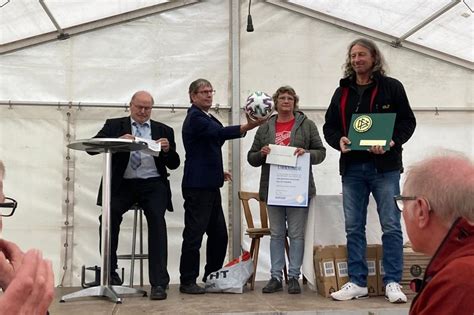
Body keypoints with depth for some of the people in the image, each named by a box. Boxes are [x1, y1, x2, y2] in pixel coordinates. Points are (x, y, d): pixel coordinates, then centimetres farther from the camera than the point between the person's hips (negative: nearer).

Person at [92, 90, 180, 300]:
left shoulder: (163, 130, 15)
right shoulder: (115, 125, 12)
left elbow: (174, 164, 12)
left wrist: (167, 150, -11)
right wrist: (118, 140, -19)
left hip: (153, 184, 0)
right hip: (123, 184, 0)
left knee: (157, 221, -23)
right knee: (109, 215, -26)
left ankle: (159, 283, -21)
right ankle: (109, 271, -9)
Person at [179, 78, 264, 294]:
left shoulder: (207, 118, 20)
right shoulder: (195, 117, -12)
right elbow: (221, 133, -28)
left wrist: (218, 170, 24)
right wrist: (247, 126, -39)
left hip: (210, 185, 10)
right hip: (197, 186, -10)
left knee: (219, 234, 12)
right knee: (194, 234, -3)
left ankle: (212, 277, 24)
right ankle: (187, 282, 6)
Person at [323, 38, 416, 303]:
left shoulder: (392, 87, 3)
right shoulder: (342, 92, 14)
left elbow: (408, 121, -1)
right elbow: (329, 126, 14)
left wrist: (391, 141, -18)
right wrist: (339, 141, -8)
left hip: (385, 167, -4)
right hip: (352, 168, 4)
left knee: (391, 226, -2)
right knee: (354, 228, 6)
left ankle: (392, 282, 6)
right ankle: (358, 282, 15)